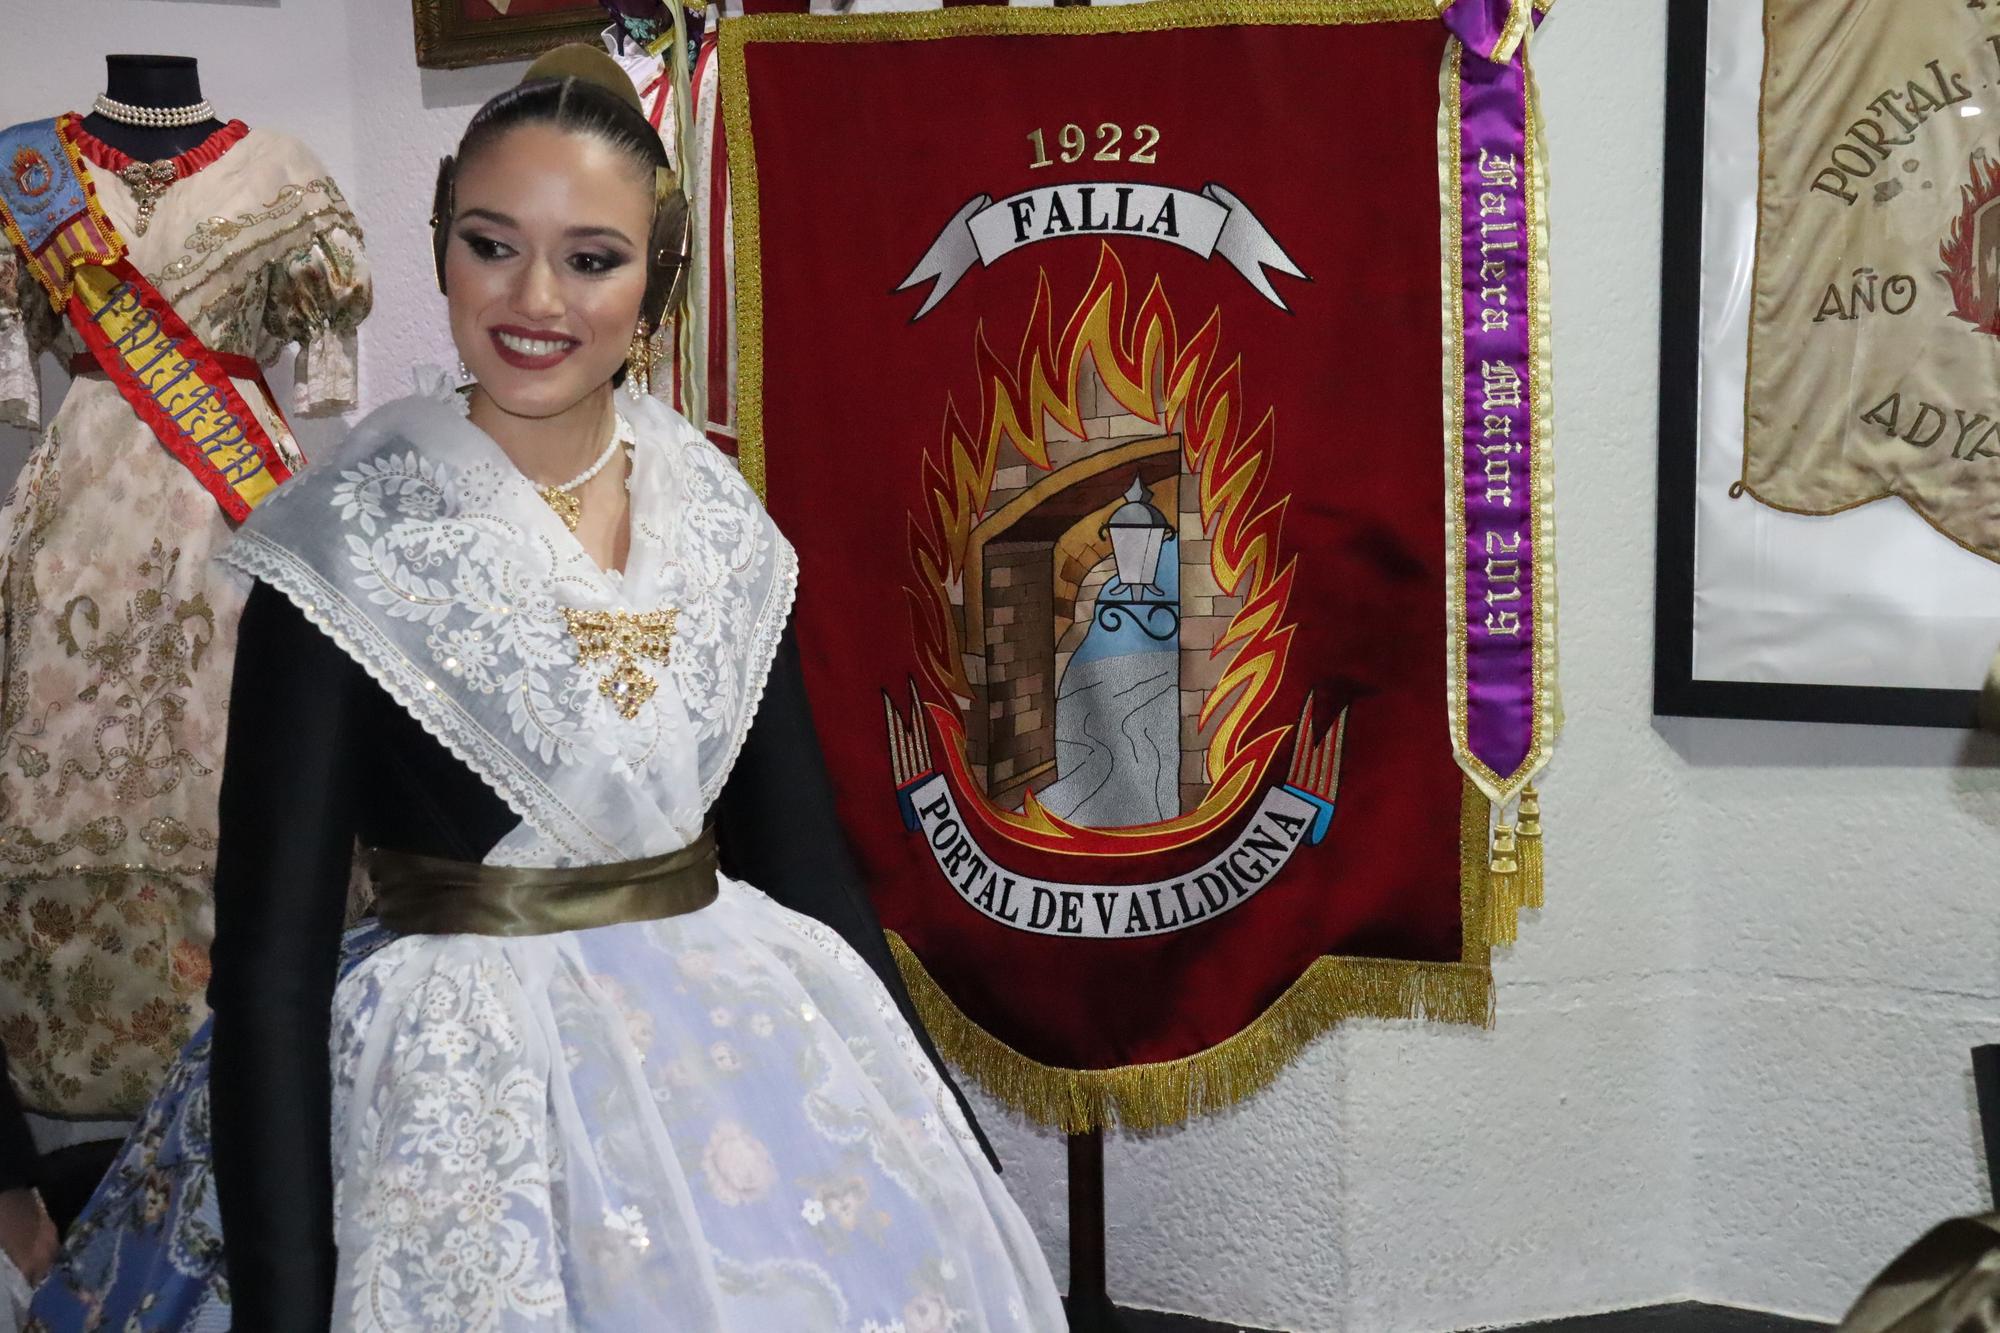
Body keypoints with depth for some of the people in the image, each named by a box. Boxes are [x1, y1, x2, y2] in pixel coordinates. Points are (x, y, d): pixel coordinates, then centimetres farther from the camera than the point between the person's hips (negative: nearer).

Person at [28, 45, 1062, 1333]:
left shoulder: (718, 514, 1)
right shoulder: (350, 541, -13)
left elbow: (802, 847, 8)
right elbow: (271, 951, -14)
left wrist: (941, 1125, 8)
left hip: (735, 1051, 5)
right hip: (467, 1090, -4)